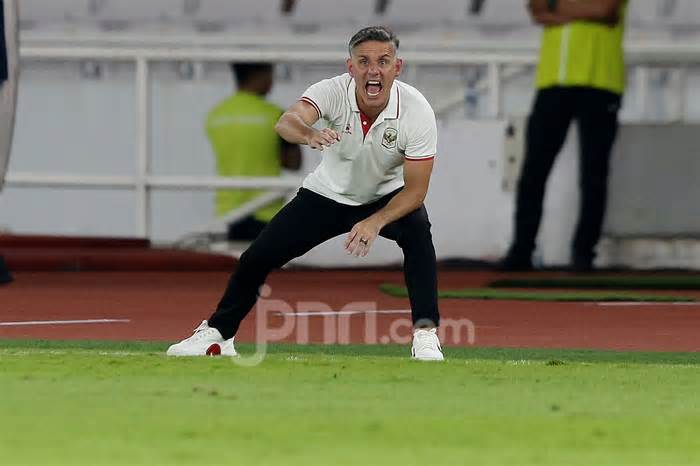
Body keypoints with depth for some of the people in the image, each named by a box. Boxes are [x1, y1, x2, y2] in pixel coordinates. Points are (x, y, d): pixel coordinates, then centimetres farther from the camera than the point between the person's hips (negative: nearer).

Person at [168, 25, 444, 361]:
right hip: (327, 195, 1)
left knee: (418, 232, -33)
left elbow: (416, 189, -24)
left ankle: (425, 334, -27)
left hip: (388, 197, -1)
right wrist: (310, 135, -72)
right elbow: (287, 122, -48)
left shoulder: (417, 111, -28)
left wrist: (375, 222, -39)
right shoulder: (333, 91, -28)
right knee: (257, 257, -4)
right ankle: (217, 334, 18)